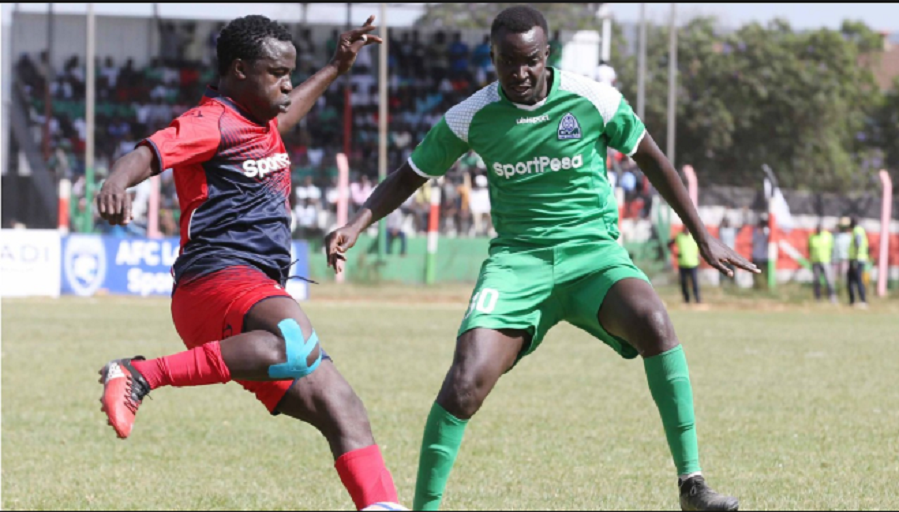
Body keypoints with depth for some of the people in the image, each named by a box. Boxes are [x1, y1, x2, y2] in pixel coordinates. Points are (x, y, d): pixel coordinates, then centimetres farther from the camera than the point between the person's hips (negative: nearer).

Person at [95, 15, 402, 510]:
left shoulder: (259, 124, 26)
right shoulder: (211, 122, -4)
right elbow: (149, 153, -23)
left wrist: (335, 69, 55)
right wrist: (116, 183, -44)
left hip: (258, 292, 10)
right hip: (217, 277, -10)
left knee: (344, 415, 2)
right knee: (298, 347, -41)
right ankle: (141, 375, -36)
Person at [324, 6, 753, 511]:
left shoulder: (592, 100, -5)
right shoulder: (473, 117, -2)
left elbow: (652, 161, 9)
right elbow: (410, 176, 12)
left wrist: (703, 237, 10)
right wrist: (356, 226, -3)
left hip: (593, 251, -1)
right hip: (517, 260, 1)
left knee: (652, 319, -32)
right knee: (466, 382, -21)